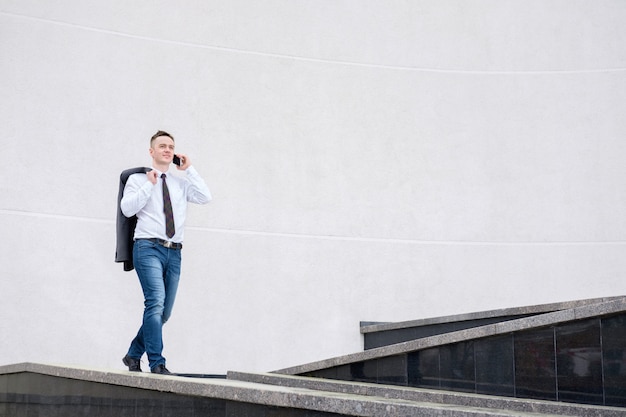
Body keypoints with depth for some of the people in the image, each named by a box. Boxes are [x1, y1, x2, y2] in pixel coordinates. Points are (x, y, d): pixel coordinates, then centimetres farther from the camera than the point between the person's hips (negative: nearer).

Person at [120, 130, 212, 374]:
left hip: (174, 252, 5)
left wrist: (189, 169, 5)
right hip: (148, 247, -5)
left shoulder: (181, 183, 19)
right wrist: (149, 185, -6)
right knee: (156, 302, -20)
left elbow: (205, 197, 2)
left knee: (164, 312, 6)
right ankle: (156, 363, -17)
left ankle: (133, 355, 22)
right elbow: (127, 208, -6)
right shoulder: (138, 179, 9)